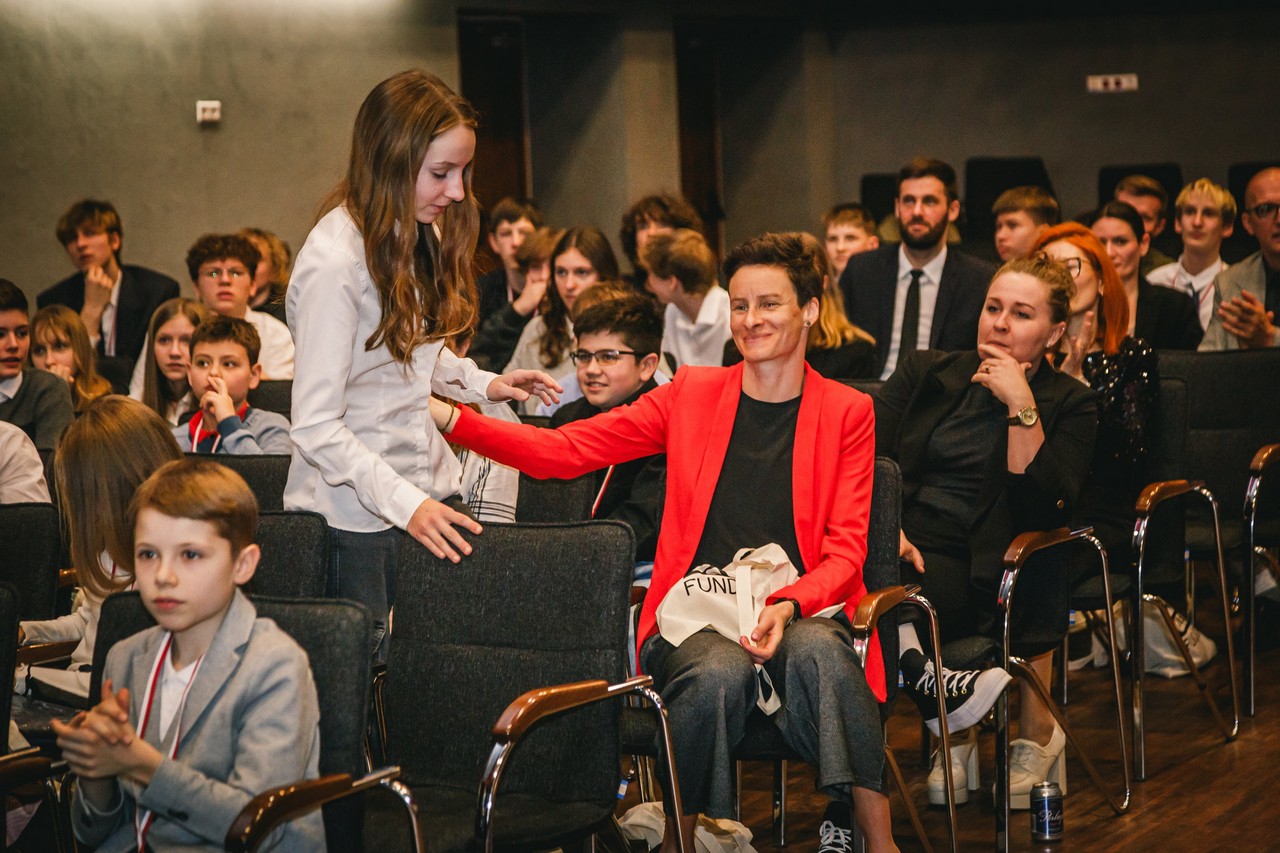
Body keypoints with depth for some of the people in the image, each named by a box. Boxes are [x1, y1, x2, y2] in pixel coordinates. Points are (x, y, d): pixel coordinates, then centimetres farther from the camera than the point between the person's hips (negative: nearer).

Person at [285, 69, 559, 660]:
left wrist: (481, 383, 5)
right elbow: (314, 427, -23)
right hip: (357, 509, -8)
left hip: (429, 480, 8)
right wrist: (402, 502, -30)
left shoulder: (421, 232, 4)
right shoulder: (336, 262, -22)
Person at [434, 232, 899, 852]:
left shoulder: (847, 413, 11)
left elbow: (845, 552, 5)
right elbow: (563, 451, 8)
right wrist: (449, 419, -5)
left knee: (818, 649, -36)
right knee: (719, 672, -34)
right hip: (694, 616, 1)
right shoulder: (692, 394, 13)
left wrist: (787, 606, -16)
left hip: (799, 610, 0)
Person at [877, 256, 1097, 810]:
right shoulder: (923, 374, 17)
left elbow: (1042, 509, -6)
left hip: (967, 563, -3)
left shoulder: (1071, 406, 10)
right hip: (895, 544, 3)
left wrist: (1021, 406, -10)